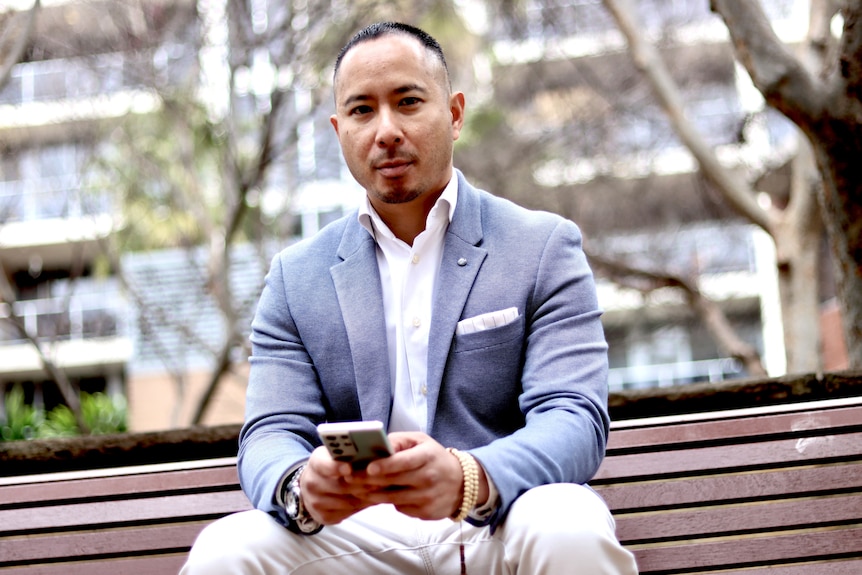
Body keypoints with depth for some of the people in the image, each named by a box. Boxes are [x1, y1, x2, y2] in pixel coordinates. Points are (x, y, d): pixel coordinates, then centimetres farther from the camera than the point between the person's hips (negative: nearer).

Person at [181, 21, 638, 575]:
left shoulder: (544, 248, 5)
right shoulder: (296, 278, 14)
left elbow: (573, 421, -6)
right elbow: (272, 434, 5)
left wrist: (468, 480, -30)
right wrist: (301, 489, -23)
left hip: (505, 527, -1)